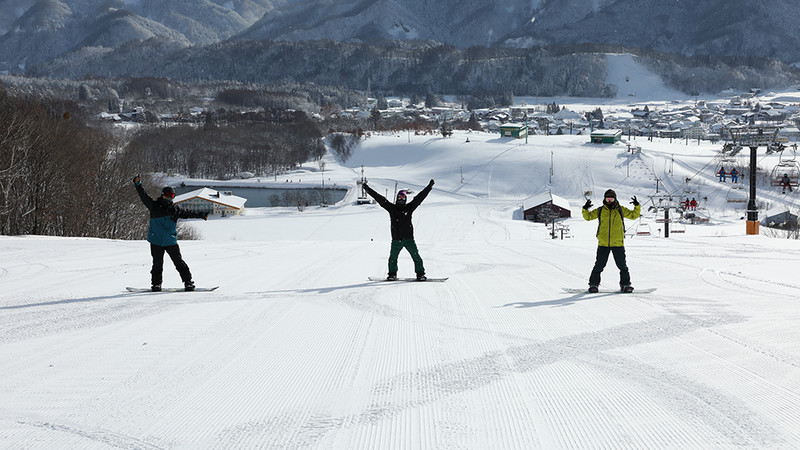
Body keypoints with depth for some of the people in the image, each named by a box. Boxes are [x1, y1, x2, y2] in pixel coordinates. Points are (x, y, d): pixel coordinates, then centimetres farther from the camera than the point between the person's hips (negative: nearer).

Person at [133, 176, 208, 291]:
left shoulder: (175, 210, 10)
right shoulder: (154, 206, 4)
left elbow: (188, 214, 20)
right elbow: (143, 196, 3)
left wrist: (202, 215, 19)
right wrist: (138, 184, -7)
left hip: (171, 241, 1)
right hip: (156, 241, -1)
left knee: (179, 262, 1)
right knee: (157, 263, 3)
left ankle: (188, 282, 6)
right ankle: (156, 284, 14)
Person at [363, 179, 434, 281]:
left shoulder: (409, 208, 6)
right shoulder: (392, 208, 5)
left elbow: (419, 197, 6)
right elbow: (379, 198, 3)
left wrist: (429, 187, 4)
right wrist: (367, 188, 1)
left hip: (409, 239, 0)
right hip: (396, 240, 0)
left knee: (416, 257, -3)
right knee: (393, 258, 3)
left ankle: (420, 273, 7)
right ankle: (392, 274, 20)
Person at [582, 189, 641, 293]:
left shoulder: (621, 210, 7)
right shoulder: (600, 211, 8)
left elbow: (634, 215, 11)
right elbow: (588, 217, 12)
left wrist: (637, 206, -6)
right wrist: (585, 209, -7)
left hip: (618, 244, 0)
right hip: (603, 244, 0)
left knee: (622, 265, 2)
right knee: (599, 265, 1)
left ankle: (625, 284, 12)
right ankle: (594, 284, 10)